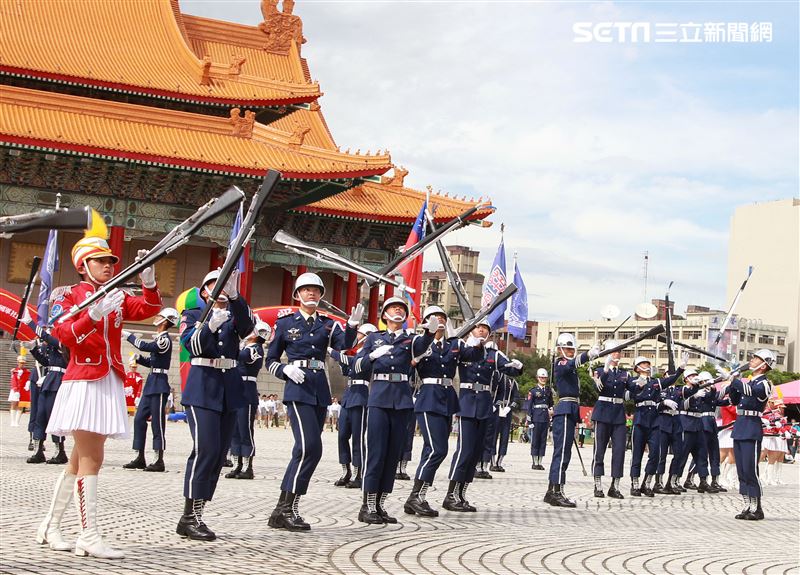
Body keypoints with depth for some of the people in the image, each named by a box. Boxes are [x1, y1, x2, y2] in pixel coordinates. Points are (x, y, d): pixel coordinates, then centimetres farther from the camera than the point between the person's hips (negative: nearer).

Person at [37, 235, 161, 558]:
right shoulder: (68, 294, 1)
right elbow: (63, 334, -14)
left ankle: (51, 526, 21)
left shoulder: (118, 297, 15)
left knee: (81, 458, 10)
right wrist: (95, 314, -28)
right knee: (91, 459, -13)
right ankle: (89, 537, -14)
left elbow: (149, 308, -1)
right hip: (83, 382, -6)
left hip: (111, 384, 6)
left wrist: (148, 279, -18)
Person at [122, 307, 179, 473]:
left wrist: (128, 335, -13)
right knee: (139, 419, 9)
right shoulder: (158, 338, 16)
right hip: (151, 384, 9)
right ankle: (140, 458, 14)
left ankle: (159, 461, -2)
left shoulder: (165, 339, -12)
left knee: (157, 422, -6)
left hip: (159, 385, -9)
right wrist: (138, 359, 2)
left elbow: (145, 346, -24)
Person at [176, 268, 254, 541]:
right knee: (206, 449, -16)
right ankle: (190, 516, -11)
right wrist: (211, 324, -29)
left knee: (220, 452, 3)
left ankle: (193, 517, 9)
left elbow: (247, 326, -12)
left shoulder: (234, 315, 12)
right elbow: (193, 345, -11)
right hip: (202, 389, -5)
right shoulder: (192, 314, 6)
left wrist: (234, 295, -28)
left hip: (230, 391, 5)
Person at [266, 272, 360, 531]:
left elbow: (343, 344, -9)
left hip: (320, 389, 5)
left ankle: (282, 510, 13)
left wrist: (353, 325, -29)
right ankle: (288, 508, -12)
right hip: (298, 388, -5)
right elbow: (271, 360, 8)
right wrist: (286, 370, -12)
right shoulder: (285, 323, 5)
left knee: (306, 449, 5)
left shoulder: (328, 324, 12)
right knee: (311, 447, -18)